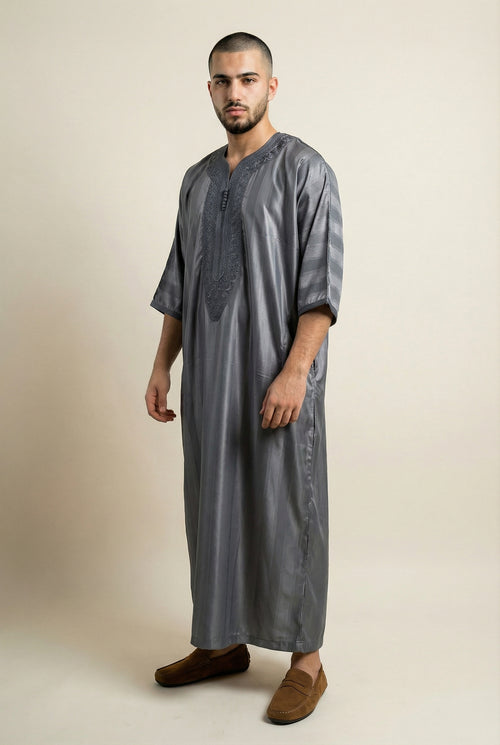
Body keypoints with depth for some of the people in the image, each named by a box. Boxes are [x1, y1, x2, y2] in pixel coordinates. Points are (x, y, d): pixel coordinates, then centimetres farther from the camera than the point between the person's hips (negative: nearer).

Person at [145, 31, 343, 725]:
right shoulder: (198, 180, 15)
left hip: (277, 378, -6)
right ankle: (223, 642, 29)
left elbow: (322, 285, -12)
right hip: (208, 379, 6)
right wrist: (162, 365, 12)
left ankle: (306, 660, 16)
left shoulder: (304, 169, -5)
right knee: (213, 507, 12)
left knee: (284, 511, 0)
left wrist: (295, 371, -22)